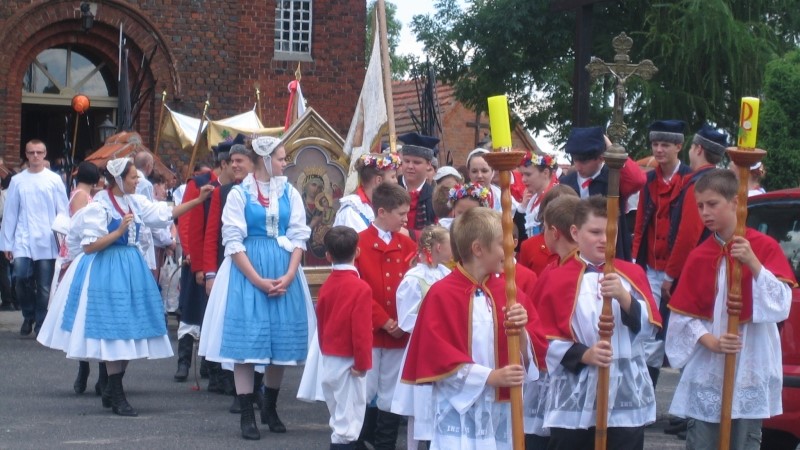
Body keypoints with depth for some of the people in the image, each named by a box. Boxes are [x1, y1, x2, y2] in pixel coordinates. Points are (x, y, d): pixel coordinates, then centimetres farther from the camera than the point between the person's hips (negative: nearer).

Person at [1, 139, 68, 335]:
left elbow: (62, 212, 3)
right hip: (23, 239, 0)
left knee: (44, 286, 2)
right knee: (20, 276, -16)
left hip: (47, 241, 0)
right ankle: (28, 315, 9)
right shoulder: (17, 180, 4)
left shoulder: (54, 180, 2)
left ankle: (41, 325, 15)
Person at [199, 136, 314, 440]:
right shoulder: (240, 194, -3)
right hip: (247, 273, -3)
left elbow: (299, 237, 4)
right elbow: (233, 242, -7)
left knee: (281, 340, 7)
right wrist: (258, 280, -14)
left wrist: (289, 276, -10)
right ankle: (247, 415, 2)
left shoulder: (290, 193, 6)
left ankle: (270, 409, 22)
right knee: (247, 340, -4)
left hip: (284, 273, 4)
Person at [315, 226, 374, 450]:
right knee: (349, 413, -2)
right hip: (348, 361, -7)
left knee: (339, 412, 18)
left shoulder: (326, 286, 3)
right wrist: (362, 362, -11)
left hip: (329, 358, 7)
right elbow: (361, 330, -19)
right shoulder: (361, 288, -17)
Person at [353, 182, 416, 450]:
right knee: (366, 392, 2)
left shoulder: (408, 245, 7)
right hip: (368, 331, -4)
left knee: (391, 394, 9)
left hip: (400, 333, 4)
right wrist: (384, 322, -13)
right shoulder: (359, 243, -7)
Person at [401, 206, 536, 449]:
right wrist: (491, 377, -19)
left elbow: (525, 359, 9)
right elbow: (439, 355, -12)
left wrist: (520, 330, -13)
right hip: (459, 410, -5)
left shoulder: (505, 291, 8)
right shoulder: (442, 294, -8)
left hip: (500, 410, 5)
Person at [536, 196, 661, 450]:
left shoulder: (632, 273, 9)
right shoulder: (555, 279, 2)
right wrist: (583, 355, -17)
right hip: (574, 399, -2)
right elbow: (546, 338, -3)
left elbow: (647, 328, -2)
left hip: (626, 398, 2)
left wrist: (623, 297, -18)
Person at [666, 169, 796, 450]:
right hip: (707, 371, 2)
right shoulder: (698, 256, 5)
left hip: (750, 368, -2)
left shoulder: (764, 247, -2)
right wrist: (711, 341, -15)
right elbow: (682, 315, 2)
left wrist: (753, 263, -23)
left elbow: (781, 303, -12)